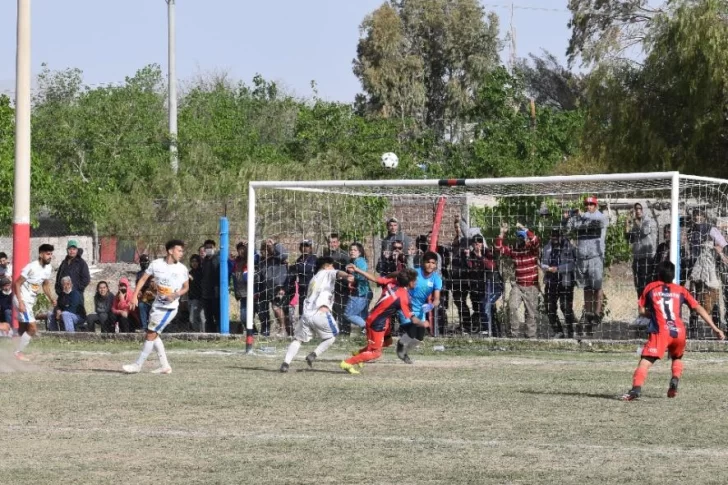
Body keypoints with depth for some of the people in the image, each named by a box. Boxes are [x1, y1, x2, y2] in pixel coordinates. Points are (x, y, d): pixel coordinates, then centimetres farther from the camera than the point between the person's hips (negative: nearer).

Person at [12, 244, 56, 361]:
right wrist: (20, 302, -26)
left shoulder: (49, 268, 2)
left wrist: (51, 298, 3)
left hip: (31, 301, 8)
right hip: (22, 300, -8)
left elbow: (45, 285, 18)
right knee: (32, 328, -12)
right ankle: (18, 352, -1)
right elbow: (17, 284, -20)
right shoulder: (31, 267, -23)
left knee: (23, 329, 17)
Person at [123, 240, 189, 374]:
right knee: (153, 335, 8)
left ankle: (138, 365, -1)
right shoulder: (156, 264, -3)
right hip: (157, 305, 5)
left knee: (151, 334, -8)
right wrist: (135, 295, -4)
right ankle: (164, 365, 17)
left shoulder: (182, 269, -8)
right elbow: (144, 279, 5)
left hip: (170, 307, -5)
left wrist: (176, 294, -16)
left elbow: (186, 287, 4)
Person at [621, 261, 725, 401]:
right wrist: (715, 328, 16)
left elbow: (642, 311, 15)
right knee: (677, 358, 30)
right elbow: (699, 309, 15)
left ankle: (636, 388, -35)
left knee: (646, 361, -12)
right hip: (679, 331, 3)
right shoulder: (680, 290, 19)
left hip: (660, 331, -3)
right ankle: (675, 380, 5)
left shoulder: (650, 288, 15)